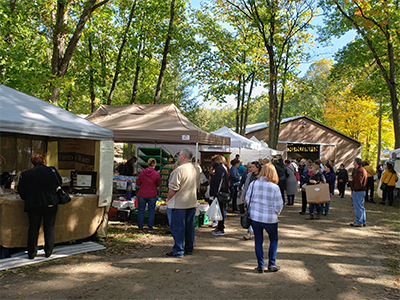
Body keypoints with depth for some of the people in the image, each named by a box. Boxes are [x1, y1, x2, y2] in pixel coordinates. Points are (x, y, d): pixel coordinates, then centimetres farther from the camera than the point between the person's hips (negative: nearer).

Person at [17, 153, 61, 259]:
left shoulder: (26, 174, -3)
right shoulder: (52, 171, -3)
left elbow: (21, 190, 2)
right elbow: (59, 184, 11)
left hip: (33, 204, 0)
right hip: (50, 203, 0)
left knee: (33, 229, 12)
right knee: (49, 228, 10)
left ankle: (32, 253, 17)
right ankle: (48, 251, 16)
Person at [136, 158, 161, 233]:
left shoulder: (142, 172, -6)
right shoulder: (156, 174, -10)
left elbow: (138, 183, 2)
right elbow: (158, 184, 1)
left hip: (142, 195, 1)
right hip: (152, 195, -1)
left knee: (141, 211, 10)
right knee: (151, 211, 9)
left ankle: (140, 228, 15)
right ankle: (150, 228, 13)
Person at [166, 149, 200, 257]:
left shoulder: (179, 170, -18)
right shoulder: (196, 170, 7)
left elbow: (173, 188, -18)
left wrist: (168, 198, -2)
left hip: (179, 203, -7)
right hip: (192, 203, 8)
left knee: (177, 228, 2)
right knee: (189, 226, 15)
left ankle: (178, 251, 7)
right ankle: (189, 248, 24)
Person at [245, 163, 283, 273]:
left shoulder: (253, 184, -6)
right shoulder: (275, 187, -14)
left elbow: (247, 199, 4)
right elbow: (278, 205, -10)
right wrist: (276, 213, 10)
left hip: (255, 217, 2)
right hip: (270, 219, -2)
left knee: (258, 241, 14)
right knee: (273, 240, 20)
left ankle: (260, 266, 19)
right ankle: (271, 264, 22)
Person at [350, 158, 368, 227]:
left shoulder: (359, 171, -19)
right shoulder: (363, 170, 16)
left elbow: (359, 182, -25)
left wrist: (354, 189, -14)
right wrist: (353, 179, 10)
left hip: (357, 192, -11)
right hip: (362, 191, 11)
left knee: (358, 207, -4)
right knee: (361, 207, 16)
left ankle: (359, 222, 1)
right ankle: (363, 221, 24)